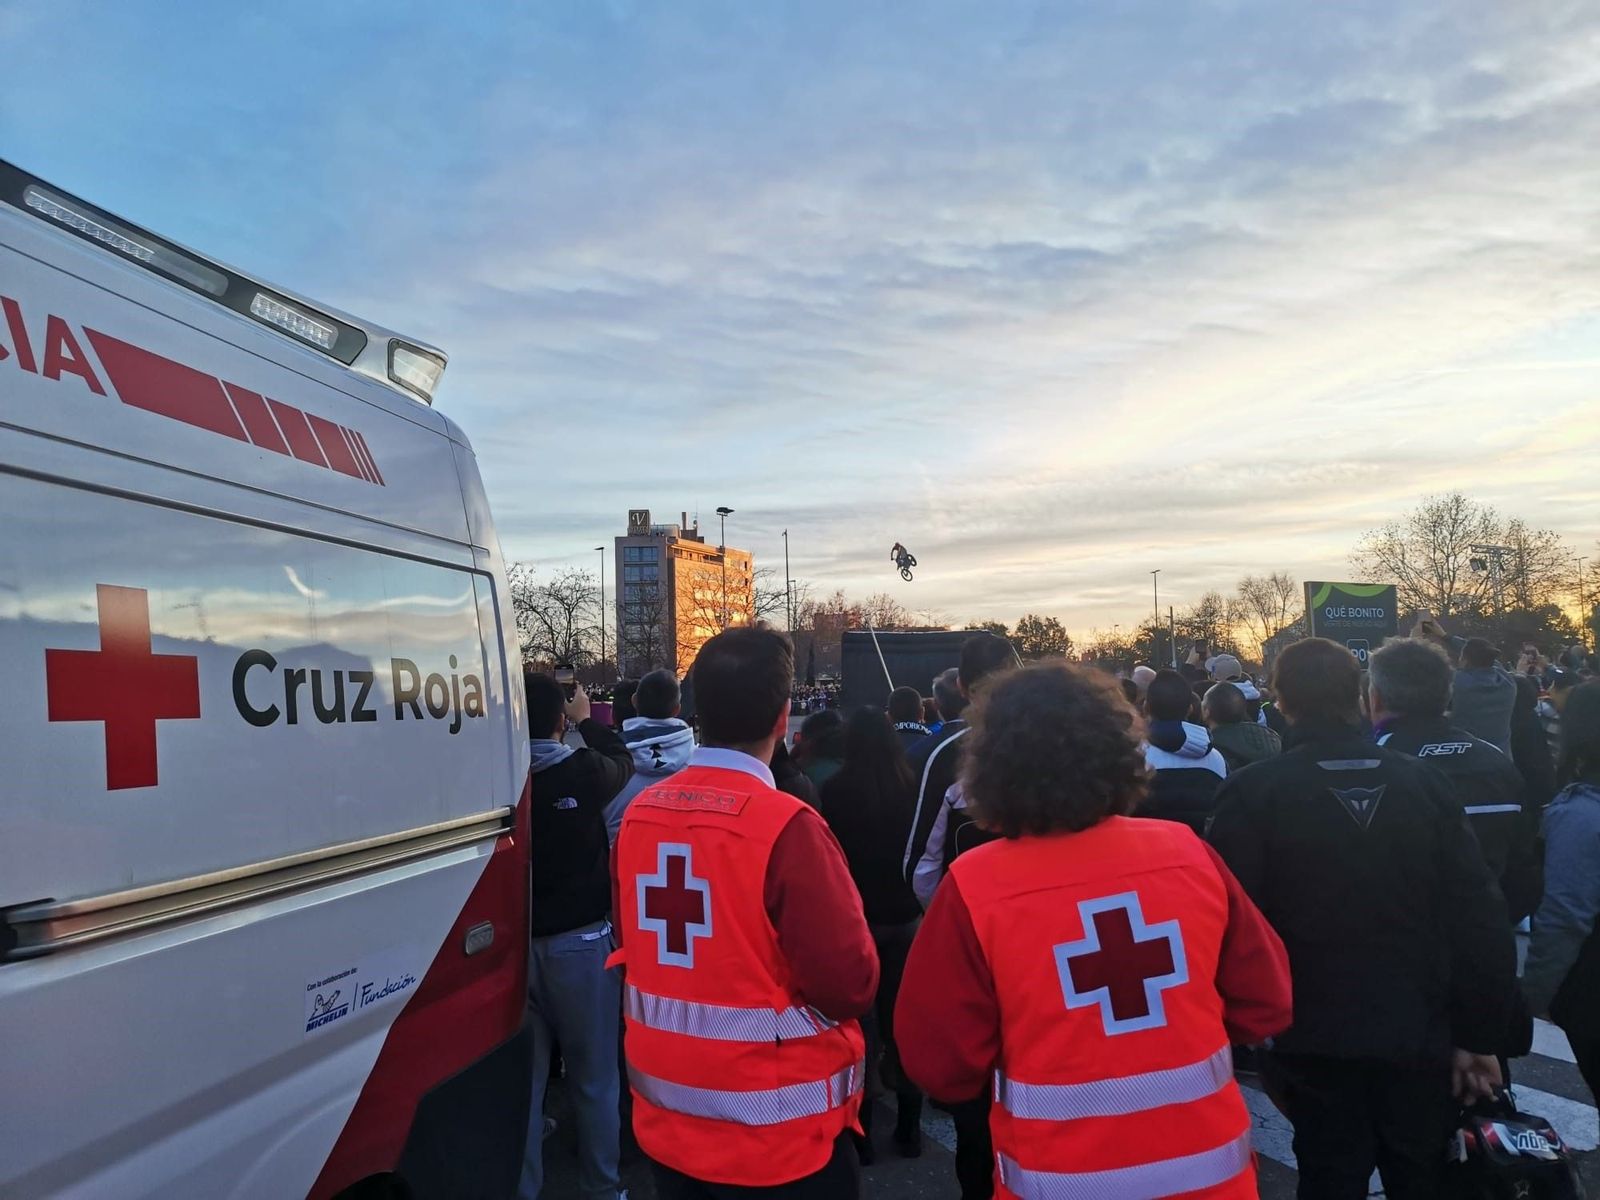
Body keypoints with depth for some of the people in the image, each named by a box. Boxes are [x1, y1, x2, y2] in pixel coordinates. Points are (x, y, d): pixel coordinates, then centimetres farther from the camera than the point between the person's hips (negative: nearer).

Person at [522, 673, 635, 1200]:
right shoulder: (584, 772, -14)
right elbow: (622, 760, 7)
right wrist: (587, 719, 22)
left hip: (516, 941, 3)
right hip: (580, 941, -2)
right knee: (593, 1077, 12)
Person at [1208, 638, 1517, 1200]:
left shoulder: (1253, 792, -12)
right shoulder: (1424, 781, -3)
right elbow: (1480, 916, -3)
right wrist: (1480, 1033, 5)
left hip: (1318, 1042, -3)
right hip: (1421, 1037, 3)